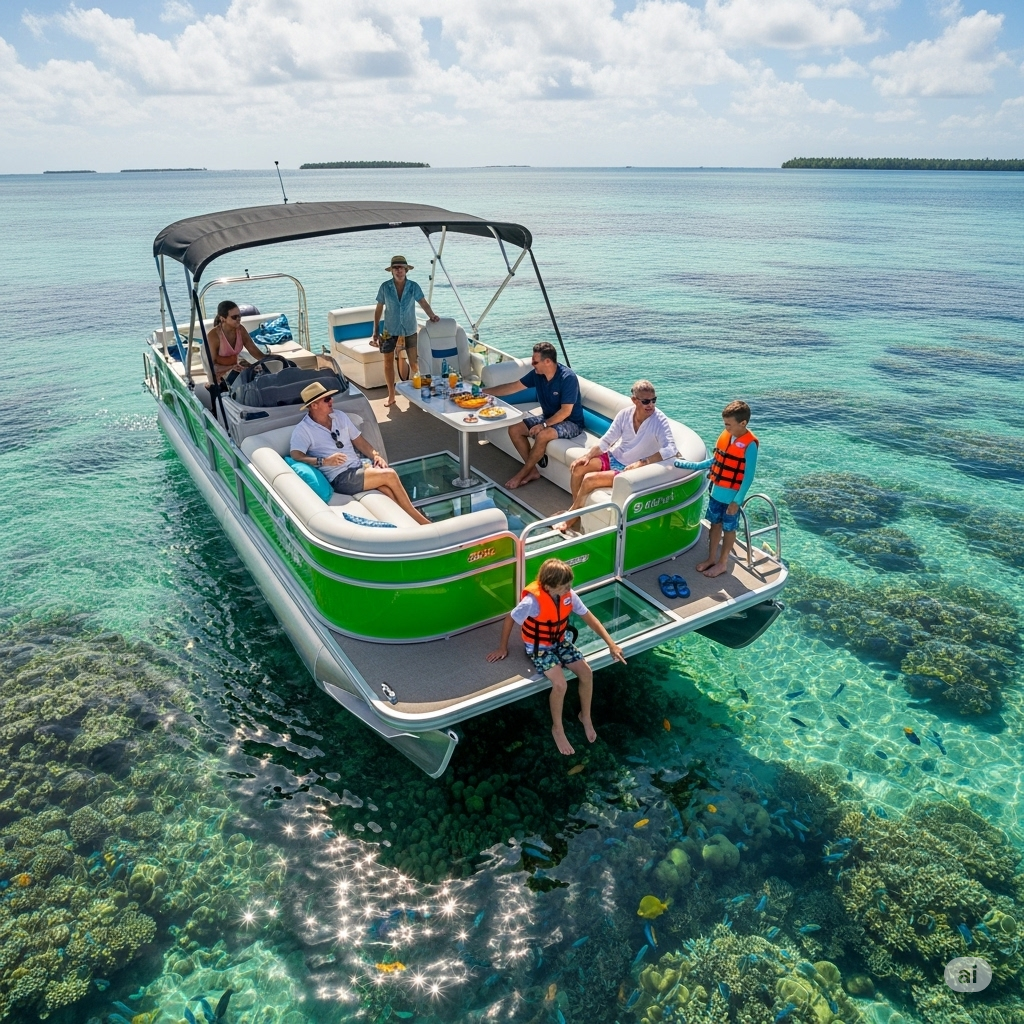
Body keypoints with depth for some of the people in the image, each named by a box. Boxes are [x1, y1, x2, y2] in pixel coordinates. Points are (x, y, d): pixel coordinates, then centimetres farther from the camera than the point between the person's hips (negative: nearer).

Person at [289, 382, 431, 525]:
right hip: (340, 478, -6)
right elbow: (296, 456, -18)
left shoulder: (340, 416, 14)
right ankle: (419, 520, -11)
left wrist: (376, 455, 0)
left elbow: (359, 441, 18)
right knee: (389, 475, -23)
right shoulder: (303, 430, -5)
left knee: (388, 488, -28)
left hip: (359, 468, 6)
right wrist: (324, 461, -31)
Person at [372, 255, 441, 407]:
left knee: (414, 362, 2)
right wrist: (375, 331, 1)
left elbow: (423, 303, -9)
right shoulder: (385, 287, -5)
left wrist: (432, 315, -30)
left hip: (410, 330, 0)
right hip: (390, 330, 0)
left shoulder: (413, 286, -5)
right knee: (388, 362, 5)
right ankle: (391, 396, 17)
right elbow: (378, 309, 1)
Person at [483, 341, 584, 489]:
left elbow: (566, 411, -26)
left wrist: (543, 425, -27)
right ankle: (532, 471, -2)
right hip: (548, 418, 8)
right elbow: (513, 387, 3)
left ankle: (522, 474, -14)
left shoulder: (568, 378, -26)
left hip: (570, 422, -8)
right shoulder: (537, 374, -5)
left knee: (542, 435, -34)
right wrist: (484, 391, 1)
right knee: (514, 429, -7)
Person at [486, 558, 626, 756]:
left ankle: (585, 716, 15)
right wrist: (503, 648, -6)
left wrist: (611, 643, -14)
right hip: (539, 647, -5)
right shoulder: (533, 601, -32)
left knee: (587, 673, -11)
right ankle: (557, 729, 0)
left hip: (560, 641, 5)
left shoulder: (568, 595, -16)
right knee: (560, 684, -24)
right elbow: (509, 620, -17)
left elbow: (589, 618, -8)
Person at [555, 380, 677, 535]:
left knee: (589, 479, -20)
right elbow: (606, 441, 2)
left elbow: (670, 449, -34)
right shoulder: (625, 414, -6)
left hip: (631, 469, -6)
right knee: (577, 469, -10)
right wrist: (588, 456, -11)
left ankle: (570, 519, 2)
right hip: (614, 457, 6)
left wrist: (641, 463, -38)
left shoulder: (660, 421, -22)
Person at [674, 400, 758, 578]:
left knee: (728, 528, 11)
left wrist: (737, 501, -19)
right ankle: (711, 558, 33)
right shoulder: (725, 435, -1)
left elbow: (748, 476, -18)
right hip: (716, 491, 6)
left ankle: (722, 563, 25)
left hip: (731, 496, -6)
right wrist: (690, 465, 9)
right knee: (715, 524, 18)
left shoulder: (749, 444, -21)